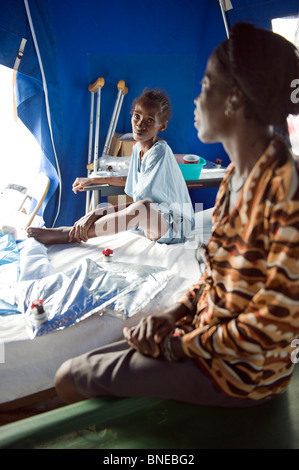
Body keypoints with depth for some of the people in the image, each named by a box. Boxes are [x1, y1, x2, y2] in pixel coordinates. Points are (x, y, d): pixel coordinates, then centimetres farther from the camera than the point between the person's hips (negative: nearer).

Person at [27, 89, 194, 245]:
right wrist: (93, 180, 30)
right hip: (150, 220, 9)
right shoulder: (138, 147, 7)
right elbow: (133, 180, 27)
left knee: (143, 207, -38)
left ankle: (70, 234, -32)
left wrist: (94, 214, -32)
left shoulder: (160, 151, -21)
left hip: (176, 223, -9)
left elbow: (141, 196, -28)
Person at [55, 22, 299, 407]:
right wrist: (173, 315, -2)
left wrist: (175, 347, -14)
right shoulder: (236, 175, 3)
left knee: (70, 378, -2)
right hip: (205, 335, 8)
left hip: (242, 371, -8)